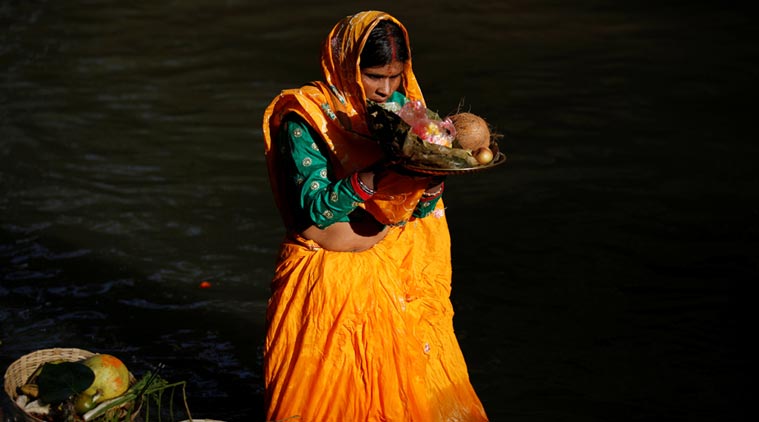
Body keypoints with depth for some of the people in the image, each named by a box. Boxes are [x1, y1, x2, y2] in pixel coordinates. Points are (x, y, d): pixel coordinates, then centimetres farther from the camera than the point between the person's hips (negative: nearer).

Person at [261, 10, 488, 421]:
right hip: (325, 277, -4)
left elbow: (418, 210, -2)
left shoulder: (401, 107, -1)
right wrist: (374, 177, -38)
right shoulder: (304, 119, -14)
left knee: (411, 387, 10)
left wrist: (430, 183, -25)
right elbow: (316, 207, -24)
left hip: (390, 274, 4)